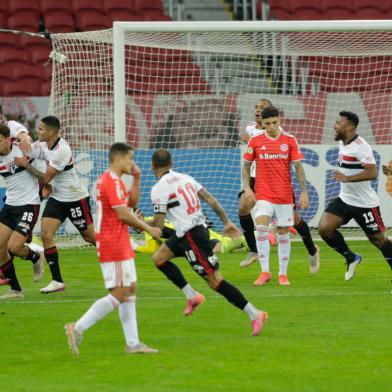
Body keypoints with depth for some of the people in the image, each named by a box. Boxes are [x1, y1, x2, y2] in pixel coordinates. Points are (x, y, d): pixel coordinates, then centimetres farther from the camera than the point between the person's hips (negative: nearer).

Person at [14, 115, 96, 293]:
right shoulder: (43, 145, 0)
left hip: (75, 198, -7)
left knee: (90, 237, 3)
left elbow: (46, 177, -22)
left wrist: (26, 164, -17)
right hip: (57, 197, 7)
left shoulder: (62, 150, -25)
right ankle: (57, 281, -6)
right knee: (46, 234, -9)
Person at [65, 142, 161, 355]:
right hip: (113, 246, -11)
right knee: (118, 294, -11)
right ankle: (78, 328, -10)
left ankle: (132, 343, 10)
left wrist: (136, 178, 11)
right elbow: (124, 214, -19)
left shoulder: (114, 180, 16)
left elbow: (132, 202, 22)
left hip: (121, 245, 11)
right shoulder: (111, 182, -16)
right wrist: (149, 229, -9)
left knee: (130, 291, 10)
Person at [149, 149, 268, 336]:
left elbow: (158, 224, -11)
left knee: (214, 281, -8)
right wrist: (226, 222, 13)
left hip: (191, 235, -9)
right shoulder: (185, 178, 12)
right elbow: (210, 199, 9)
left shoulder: (158, 189, -11)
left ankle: (254, 314, -10)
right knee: (158, 258, 19)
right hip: (199, 227, 9)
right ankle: (191, 296, 17)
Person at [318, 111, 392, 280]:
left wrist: (347, 178, -30)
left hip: (365, 203, -8)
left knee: (378, 239, 1)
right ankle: (351, 258, 11)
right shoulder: (342, 143, 7)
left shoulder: (360, 146, -21)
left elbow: (372, 173, -30)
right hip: (345, 199, 8)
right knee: (324, 228, -7)